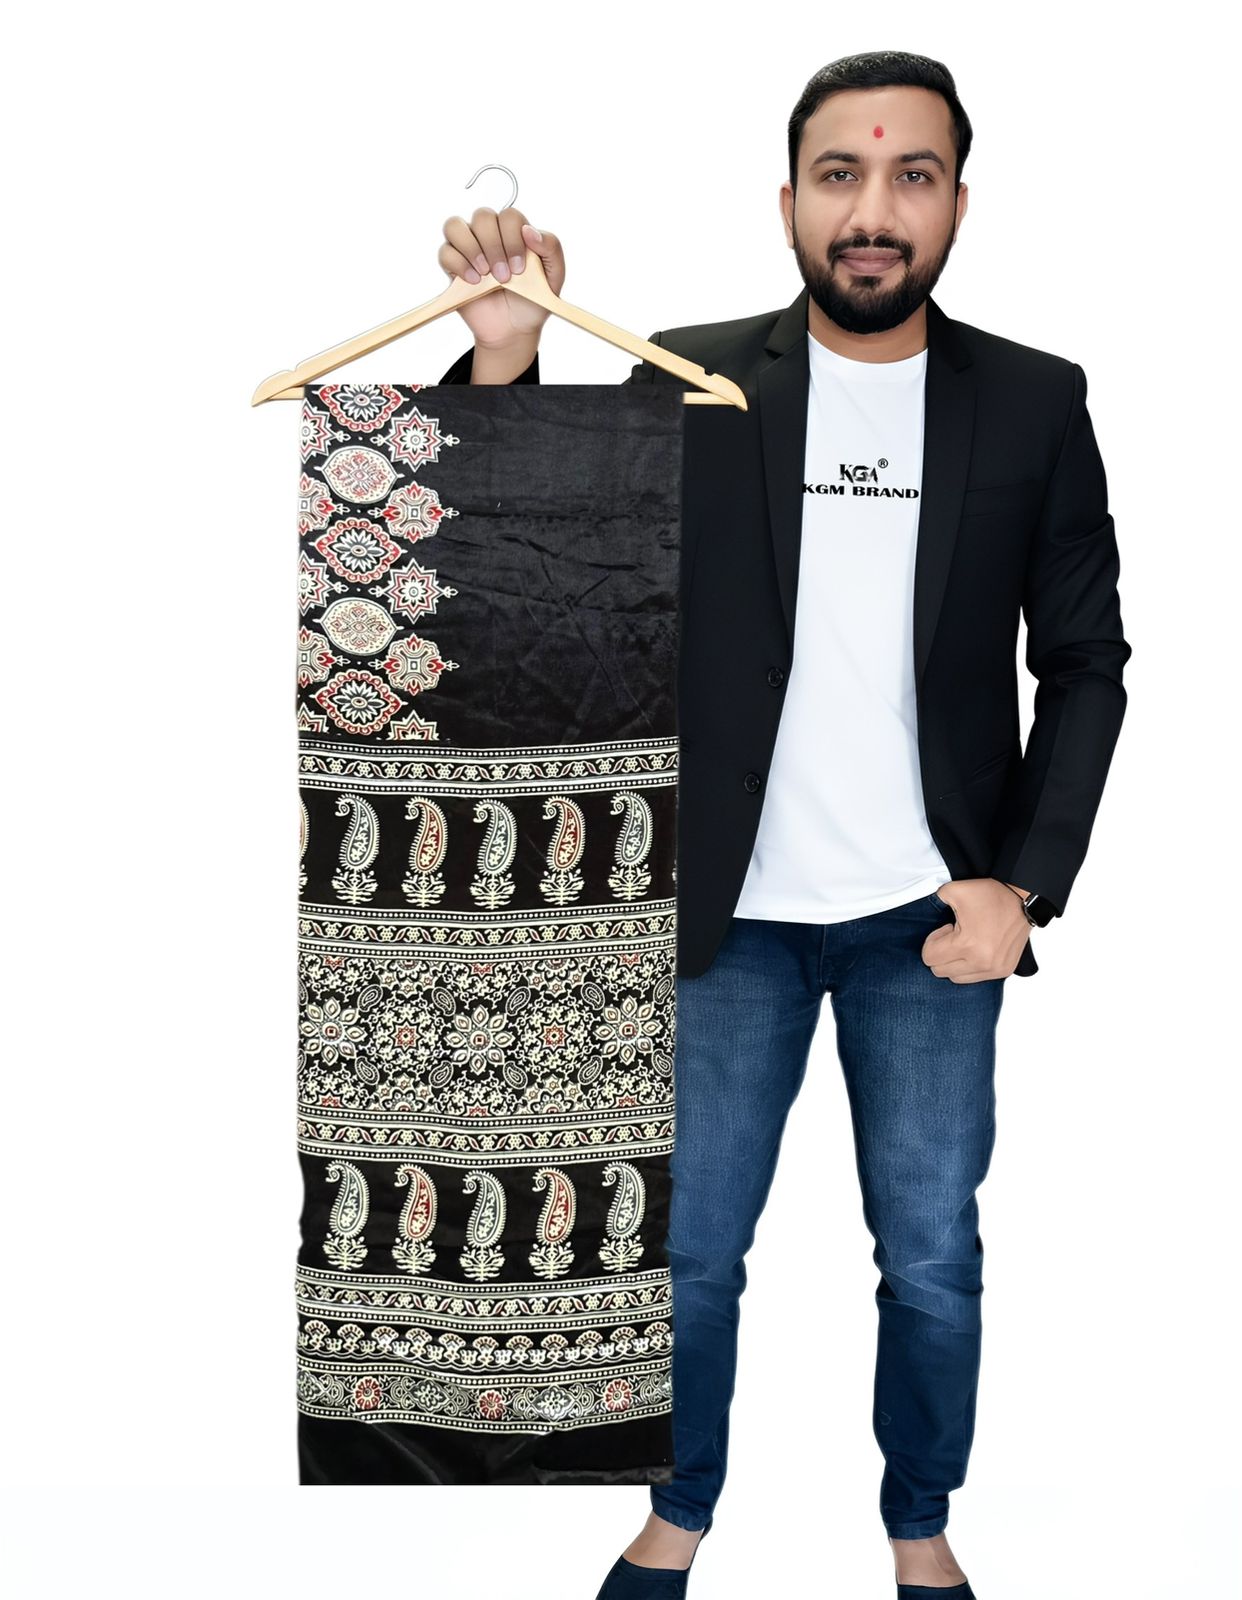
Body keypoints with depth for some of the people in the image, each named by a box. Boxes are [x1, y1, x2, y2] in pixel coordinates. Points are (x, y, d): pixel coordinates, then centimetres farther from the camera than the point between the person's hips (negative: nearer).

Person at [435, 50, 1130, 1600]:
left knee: (933, 1263, 13)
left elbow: (1086, 664, 2)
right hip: (727, 912, 0)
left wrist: (1024, 886, -7)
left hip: (931, 920, 1)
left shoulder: (1034, 404, -3)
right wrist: (505, 361, -23)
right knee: (689, 1254, 13)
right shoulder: (691, 383, -5)